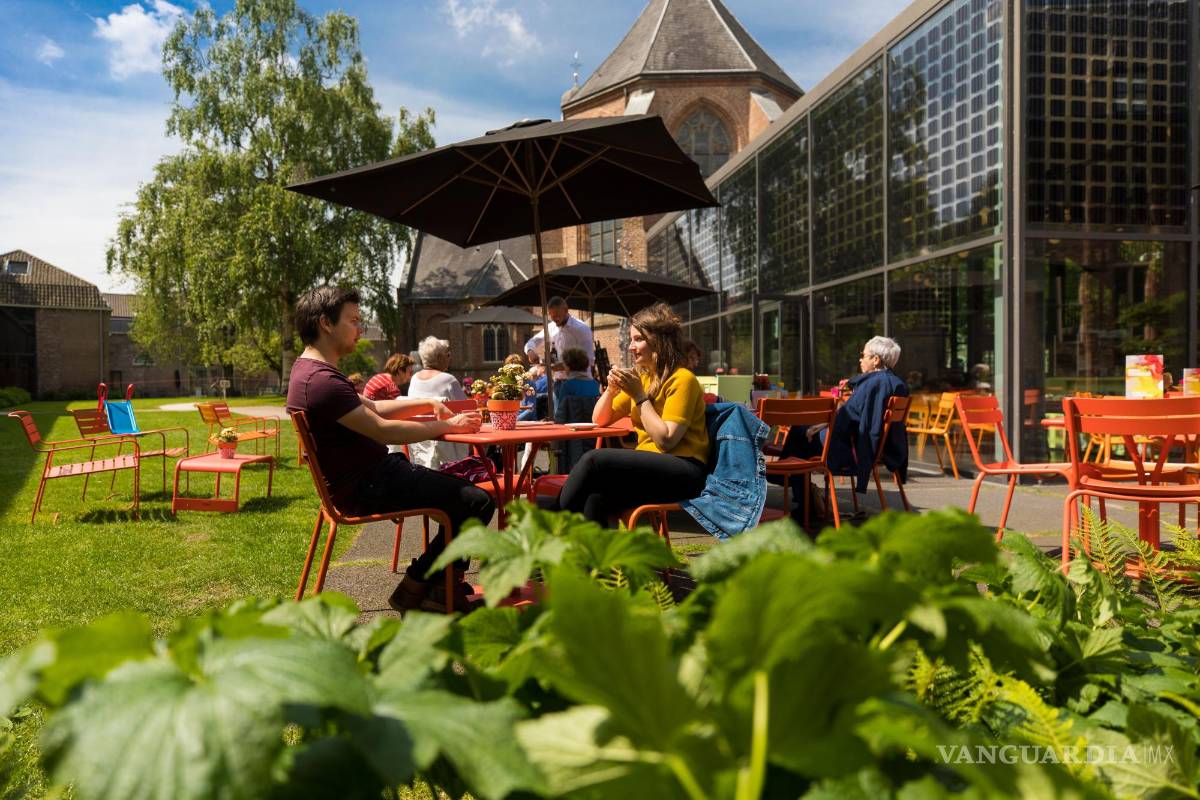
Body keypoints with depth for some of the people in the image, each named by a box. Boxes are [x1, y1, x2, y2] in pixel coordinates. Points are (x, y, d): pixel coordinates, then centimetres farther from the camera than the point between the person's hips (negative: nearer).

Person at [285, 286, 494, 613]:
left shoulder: (309, 369, 14)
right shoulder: (321, 380, -22)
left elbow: (372, 408, 19)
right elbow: (383, 430, -24)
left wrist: (428, 403, 9)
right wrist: (448, 425, -13)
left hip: (367, 475, 11)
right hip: (366, 488, -11)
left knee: (463, 484, 22)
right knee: (477, 501, -15)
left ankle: (445, 583, 21)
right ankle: (413, 590, -2)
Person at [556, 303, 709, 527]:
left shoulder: (682, 379, -6)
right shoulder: (641, 376, 18)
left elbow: (666, 440, -16)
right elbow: (599, 420, 22)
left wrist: (640, 396, -12)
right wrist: (611, 389, 3)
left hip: (682, 472, -6)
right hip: (650, 463, 7)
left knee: (594, 460, -25)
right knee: (596, 498, -27)